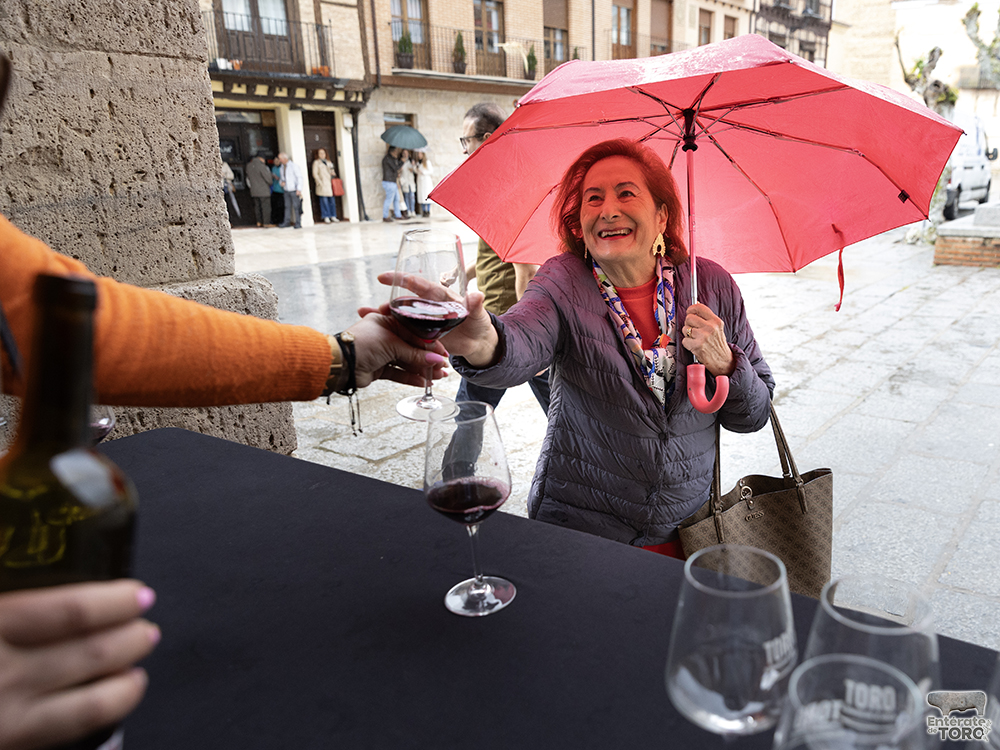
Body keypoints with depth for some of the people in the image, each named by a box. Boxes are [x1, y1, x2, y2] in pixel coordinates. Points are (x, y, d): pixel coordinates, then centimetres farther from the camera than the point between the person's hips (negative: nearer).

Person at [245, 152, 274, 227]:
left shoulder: (249, 165, 7)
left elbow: (248, 177, 15)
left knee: (257, 206, 14)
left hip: (254, 191, 7)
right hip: (263, 191, -7)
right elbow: (268, 178, -13)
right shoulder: (261, 165, -16)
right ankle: (265, 223, -4)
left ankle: (259, 222, 17)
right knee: (265, 207, -3)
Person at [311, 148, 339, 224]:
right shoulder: (316, 162, 4)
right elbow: (315, 174, -2)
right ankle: (326, 217, -3)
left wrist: (333, 173, 2)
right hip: (323, 184, -5)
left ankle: (333, 216, 8)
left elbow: (333, 172, 27)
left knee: (332, 200, 3)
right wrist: (320, 183, -12)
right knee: (324, 200, -5)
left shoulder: (329, 162, 19)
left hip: (330, 183, 5)